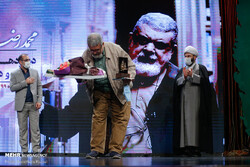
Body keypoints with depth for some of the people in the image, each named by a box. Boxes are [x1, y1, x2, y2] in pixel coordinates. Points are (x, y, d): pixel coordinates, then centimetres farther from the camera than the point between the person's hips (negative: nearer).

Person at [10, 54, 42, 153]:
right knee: (23, 128, 5)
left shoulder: (35, 72, 10)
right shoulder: (14, 74, 3)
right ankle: (24, 150, 13)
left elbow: (39, 87, 9)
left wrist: (39, 101, -2)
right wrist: (25, 82, -14)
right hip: (22, 105, -1)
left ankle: (36, 149, 6)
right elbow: (12, 88, -8)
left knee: (35, 128, 1)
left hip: (33, 104, 2)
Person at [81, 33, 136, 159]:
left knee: (119, 119, -3)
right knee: (98, 118, 0)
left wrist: (129, 77, -23)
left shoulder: (115, 50, -12)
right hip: (99, 92, 2)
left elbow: (130, 66, -3)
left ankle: (115, 150, 5)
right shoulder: (86, 55, -5)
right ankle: (96, 149, 8)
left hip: (119, 90, -2)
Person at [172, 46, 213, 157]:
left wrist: (192, 75, -14)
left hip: (196, 100, -4)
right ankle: (185, 147, -7)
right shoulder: (182, 70, 21)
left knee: (195, 121, -11)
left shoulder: (201, 68, 10)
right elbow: (176, 82, 7)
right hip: (184, 100, 4)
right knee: (185, 120, -5)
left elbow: (205, 80, -6)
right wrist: (184, 77, -10)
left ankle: (196, 147, -13)